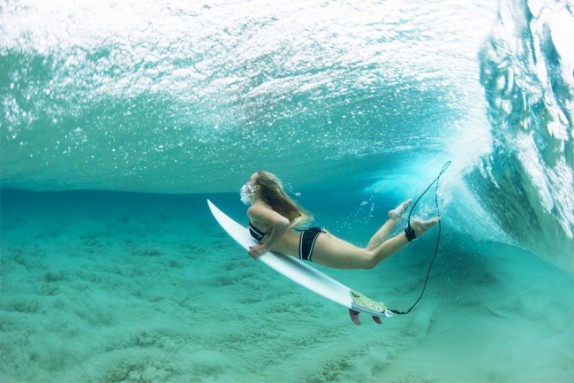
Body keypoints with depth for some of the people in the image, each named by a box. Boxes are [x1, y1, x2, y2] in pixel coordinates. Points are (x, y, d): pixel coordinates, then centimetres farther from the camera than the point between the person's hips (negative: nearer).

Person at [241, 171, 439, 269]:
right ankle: (394, 218, 17)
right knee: (368, 252, 18)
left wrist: (265, 247, -19)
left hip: (311, 246, -9)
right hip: (313, 238, 9)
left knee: (370, 259, -5)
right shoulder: (269, 205, 17)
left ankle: (413, 230, -10)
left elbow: (282, 223, -31)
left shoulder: (255, 210, -11)